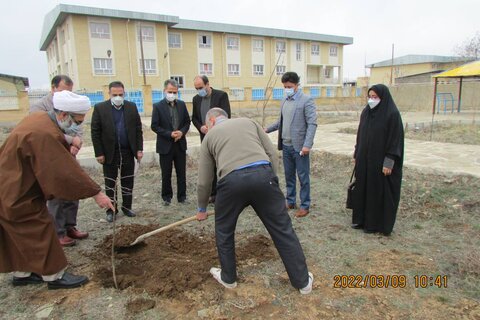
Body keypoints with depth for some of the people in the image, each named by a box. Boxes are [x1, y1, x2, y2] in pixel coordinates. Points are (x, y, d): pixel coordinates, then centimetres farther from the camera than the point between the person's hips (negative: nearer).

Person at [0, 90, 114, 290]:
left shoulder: (39, 118, 1)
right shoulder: (45, 134, -30)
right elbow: (67, 170, -30)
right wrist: (96, 193, -26)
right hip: (19, 193, -10)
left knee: (22, 234, 20)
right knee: (40, 232, 2)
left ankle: (22, 273, 35)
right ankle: (54, 276, 16)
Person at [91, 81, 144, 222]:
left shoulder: (132, 107, 2)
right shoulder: (100, 108, -5)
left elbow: (138, 129, 4)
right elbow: (95, 132, -5)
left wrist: (139, 149, -1)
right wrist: (99, 153, -9)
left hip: (128, 152, 2)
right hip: (110, 153, -2)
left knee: (128, 182, 10)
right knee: (110, 183, 8)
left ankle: (127, 207, 24)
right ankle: (111, 210, 20)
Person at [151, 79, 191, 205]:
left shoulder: (182, 104, 5)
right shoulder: (158, 106, -6)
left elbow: (187, 122, 10)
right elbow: (154, 126, -9)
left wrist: (182, 132, -10)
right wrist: (170, 134, -17)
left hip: (180, 144, 3)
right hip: (165, 145, -3)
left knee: (181, 173, 9)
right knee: (166, 174, 8)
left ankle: (182, 196, 21)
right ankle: (166, 197, 22)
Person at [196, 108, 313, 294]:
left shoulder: (209, 136, 25)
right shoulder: (248, 122, 28)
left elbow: (204, 181, 26)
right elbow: (271, 153, 17)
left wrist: (202, 209, 39)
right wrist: (271, 181, 23)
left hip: (231, 181, -1)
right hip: (263, 175, 2)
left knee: (224, 231, 24)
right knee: (282, 229, 14)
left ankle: (228, 277, 38)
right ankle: (302, 280, 26)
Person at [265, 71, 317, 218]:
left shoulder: (307, 100, -9)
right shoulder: (284, 100, 11)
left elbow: (312, 124, -14)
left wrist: (307, 145, -22)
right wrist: (267, 129, 11)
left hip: (299, 146, -6)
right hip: (286, 145, 6)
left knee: (303, 177, 3)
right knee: (289, 176, 15)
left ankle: (305, 206, 14)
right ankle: (290, 201, 28)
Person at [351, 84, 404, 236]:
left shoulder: (392, 114, -13)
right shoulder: (366, 112, 6)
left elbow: (395, 139, -14)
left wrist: (388, 163, -16)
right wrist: (357, 154, 13)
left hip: (380, 161, -6)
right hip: (364, 159, 6)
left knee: (378, 191, 4)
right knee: (362, 188, 12)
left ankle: (376, 223, 18)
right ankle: (361, 219, 26)